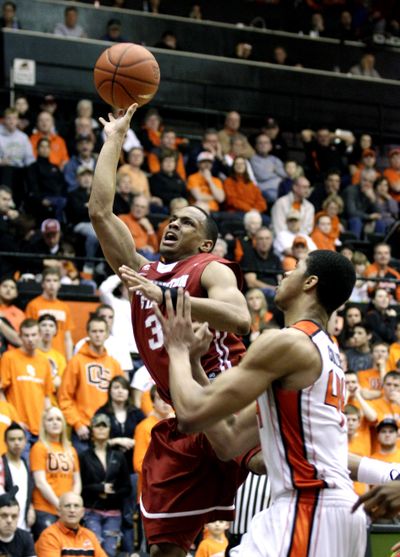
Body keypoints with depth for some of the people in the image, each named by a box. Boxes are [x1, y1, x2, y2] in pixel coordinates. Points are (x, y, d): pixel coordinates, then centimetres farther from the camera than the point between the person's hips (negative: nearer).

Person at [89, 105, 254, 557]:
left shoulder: (211, 269, 0)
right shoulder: (142, 272, 18)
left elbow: (239, 319, -22)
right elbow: (100, 212, 14)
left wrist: (166, 297, -28)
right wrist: (114, 139, 15)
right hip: (179, 422, 6)